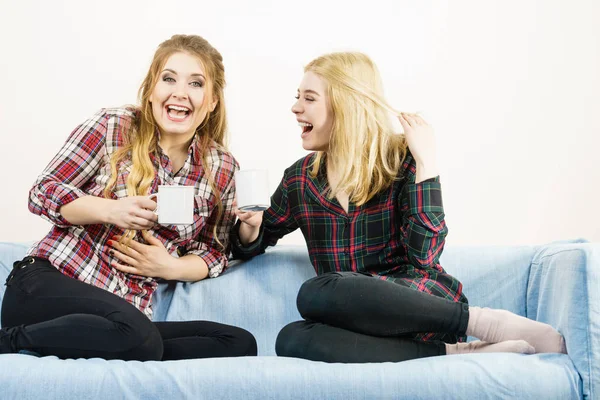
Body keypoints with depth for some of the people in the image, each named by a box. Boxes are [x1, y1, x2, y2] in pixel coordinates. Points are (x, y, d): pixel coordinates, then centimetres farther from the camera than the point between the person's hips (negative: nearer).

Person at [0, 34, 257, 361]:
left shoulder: (221, 168, 6)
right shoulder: (112, 126, -2)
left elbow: (213, 251, 15)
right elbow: (42, 192, -1)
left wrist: (171, 267, -7)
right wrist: (112, 211, -18)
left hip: (128, 313, 5)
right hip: (49, 283, -5)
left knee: (240, 344, -17)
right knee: (137, 338, -36)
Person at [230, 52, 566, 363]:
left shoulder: (403, 160, -1)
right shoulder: (300, 179, 11)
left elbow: (424, 255, -13)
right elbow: (252, 244, 25)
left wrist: (426, 162, -14)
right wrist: (250, 227, 1)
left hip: (418, 303, -4)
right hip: (364, 323, 4)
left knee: (317, 293, -33)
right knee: (293, 340, -31)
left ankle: (484, 322, -26)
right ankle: (454, 354, -28)